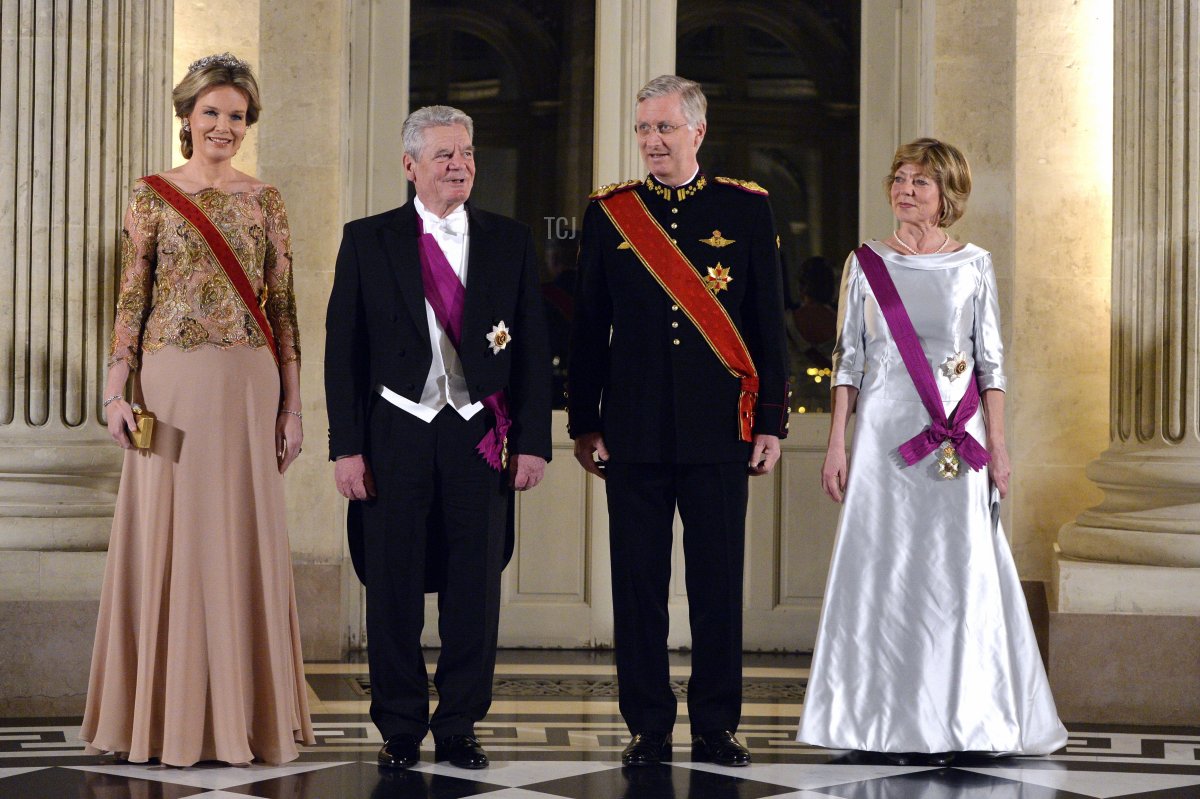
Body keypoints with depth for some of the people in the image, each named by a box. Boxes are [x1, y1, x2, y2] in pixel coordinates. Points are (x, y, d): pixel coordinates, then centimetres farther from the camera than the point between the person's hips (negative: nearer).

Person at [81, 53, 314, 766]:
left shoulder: (265, 201, 9)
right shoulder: (153, 196, 4)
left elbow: (283, 307, 8)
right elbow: (131, 300, 2)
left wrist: (292, 406, 4)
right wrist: (117, 391, -7)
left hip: (247, 388, 2)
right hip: (170, 385, -1)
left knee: (242, 541, 3)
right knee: (165, 541, 0)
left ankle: (244, 713, 11)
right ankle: (166, 715, 8)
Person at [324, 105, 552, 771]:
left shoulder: (509, 242, 8)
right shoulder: (367, 241, 4)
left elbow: (533, 350, 7)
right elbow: (342, 352, 2)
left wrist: (532, 441, -1)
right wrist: (346, 447, -5)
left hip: (479, 437, 1)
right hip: (396, 435, -1)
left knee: (475, 590, 4)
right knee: (393, 588, 3)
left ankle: (459, 726, 15)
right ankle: (400, 729, 15)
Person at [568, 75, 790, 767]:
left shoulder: (747, 209, 5)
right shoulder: (609, 212, 7)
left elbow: (769, 325, 5)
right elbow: (589, 328, 9)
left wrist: (771, 422, 1)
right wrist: (584, 422, 5)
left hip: (719, 429, -1)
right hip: (634, 429, 1)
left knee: (719, 580, 3)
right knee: (638, 581, 3)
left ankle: (717, 726, 13)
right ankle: (649, 728, 12)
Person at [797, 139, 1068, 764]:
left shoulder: (973, 265, 5)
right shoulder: (866, 264, 7)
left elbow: (990, 361, 5)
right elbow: (848, 360, 7)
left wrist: (997, 446, -1)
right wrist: (836, 445, 1)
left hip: (956, 438, 0)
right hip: (883, 431, 1)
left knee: (956, 571, -2)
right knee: (884, 568, 0)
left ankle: (952, 722, 5)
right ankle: (893, 723, 6)